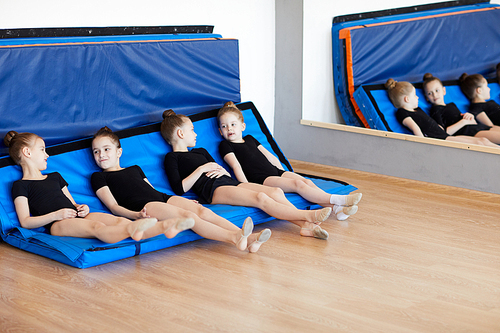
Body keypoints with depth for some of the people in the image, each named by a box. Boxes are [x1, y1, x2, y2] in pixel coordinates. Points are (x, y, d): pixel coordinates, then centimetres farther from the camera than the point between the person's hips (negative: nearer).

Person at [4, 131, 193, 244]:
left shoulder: (55, 177, 33)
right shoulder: (21, 185, 11)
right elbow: (25, 222, 0)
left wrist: (81, 208, 6)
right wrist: (55, 215, -11)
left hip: (78, 217, 6)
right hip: (58, 224, -6)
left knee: (117, 220, -25)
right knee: (97, 227, -39)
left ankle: (165, 227, -52)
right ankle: (132, 230, -72)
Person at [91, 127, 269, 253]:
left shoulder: (134, 169, 34)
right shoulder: (99, 177, 15)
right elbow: (113, 206, 3)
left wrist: (185, 202, 17)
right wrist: (135, 215, -17)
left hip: (163, 197, 6)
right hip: (143, 206, -6)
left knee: (201, 210, -21)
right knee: (187, 215, -31)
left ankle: (249, 239, -38)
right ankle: (234, 237, -52)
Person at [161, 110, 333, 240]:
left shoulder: (201, 151, 34)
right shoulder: (172, 158, 10)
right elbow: (180, 188, -6)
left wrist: (222, 171, 6)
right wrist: (200, 170, -7)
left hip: (229, 182, 8)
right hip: (212, 190, -8)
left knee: (276, 192, -16)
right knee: (261, 198, -28)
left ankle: (305, 225, -27)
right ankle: (308, 215, -33)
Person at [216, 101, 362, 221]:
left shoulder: (250, 139, 26)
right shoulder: (225, 146, 6)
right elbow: (236, 166, -7)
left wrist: (284, 173, 19)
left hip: (276, 172, 7)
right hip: (261, 179, -7)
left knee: (307, 181, -17)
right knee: (298, 184, -26)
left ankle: (337, 209, -29)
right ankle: (337, 199, -37)